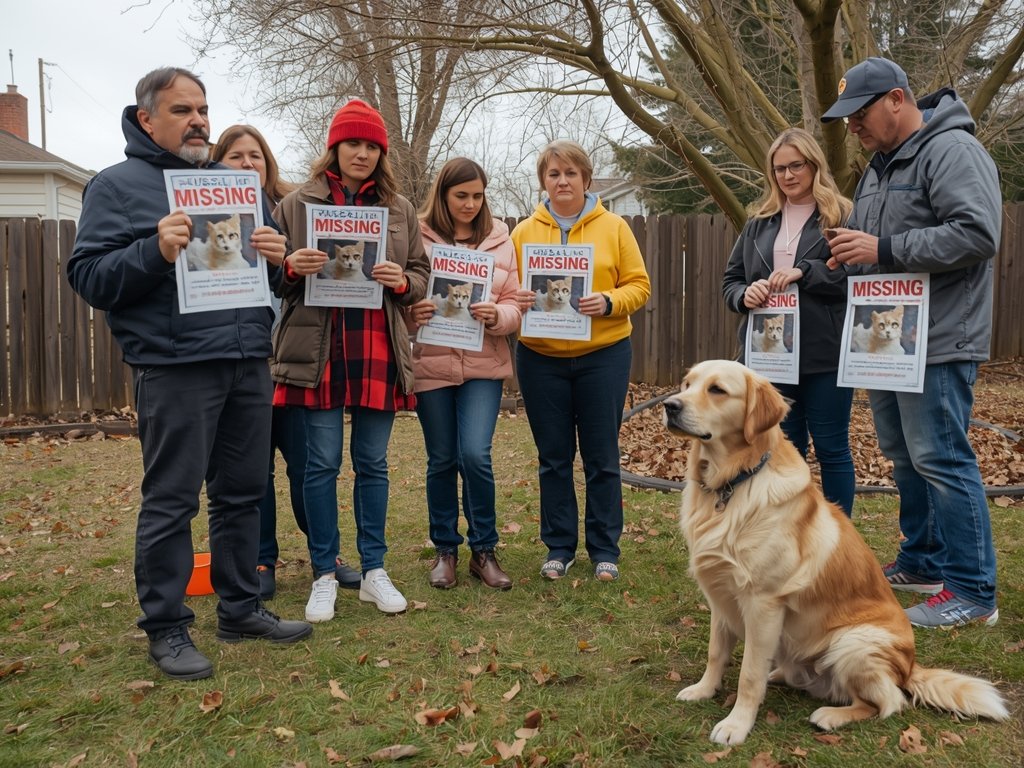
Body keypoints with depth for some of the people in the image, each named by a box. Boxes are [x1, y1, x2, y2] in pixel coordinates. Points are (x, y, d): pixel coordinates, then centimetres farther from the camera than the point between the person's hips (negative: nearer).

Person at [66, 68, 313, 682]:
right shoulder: (117, 186, 3)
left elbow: (270, 267, 24)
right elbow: (89, 278, -5)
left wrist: (277, 256, 0)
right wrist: (155, 250, -21)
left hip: (249, 361, 6)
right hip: (175, 369, -5)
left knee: (244, 492, 11)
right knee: (172, 501, 0)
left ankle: (240, 608, 25)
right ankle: (167, 627, 14)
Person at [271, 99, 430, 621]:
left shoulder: (399, 208, 12)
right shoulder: (297, 204, 6)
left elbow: (422, 278, 12)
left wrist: (400, 280, -10)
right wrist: (291, 265, -14)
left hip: (378, 352, 2)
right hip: (316, 350, -2)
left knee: (373, 462, 8)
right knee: (322, 463, 2)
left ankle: (373, 571, 21)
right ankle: (324, 576, 16)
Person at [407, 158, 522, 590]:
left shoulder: (499, 239, 7)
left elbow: (515, 304, 6)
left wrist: (496, 315, -15)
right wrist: (410, 311, -20)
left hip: (484, 365, 1)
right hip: (431, 365, 0)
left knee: (475, 455, -10)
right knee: (441, 460, 8)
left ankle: (483, 550, 11)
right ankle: (445, 550, 26)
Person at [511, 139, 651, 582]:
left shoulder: (613, 227, 3)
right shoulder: (524, 232, 7)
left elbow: (639, 286, 1)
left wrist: (609, 302, -18)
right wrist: (515, 300, -14)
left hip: (603, 355, -1)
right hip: (540, 358, 2)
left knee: (601, 457, 5)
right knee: (553, 457, 8)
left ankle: (604, 549, 19)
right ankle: (559, 547, 22)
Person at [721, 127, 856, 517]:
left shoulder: (842, 217, 0)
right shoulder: (759, 222, 13)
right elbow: (730, 280, 14)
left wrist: (803, 272, -21)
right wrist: (745, 294, -8)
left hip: (825, 354, -4)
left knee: (831, 448, 6)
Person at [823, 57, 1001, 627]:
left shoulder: (952, 150, -12)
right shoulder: (882, 164, 18)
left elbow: (978, 234, -23)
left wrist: (883, 250, -22)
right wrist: (853, 251, 5)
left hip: (937, 343, -10)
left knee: (941, 461, -7)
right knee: (905, 457, 15)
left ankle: (973, 592, 3)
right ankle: (924, 563, 28)